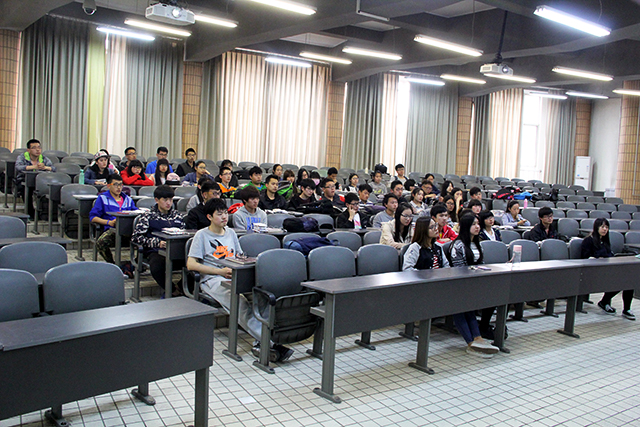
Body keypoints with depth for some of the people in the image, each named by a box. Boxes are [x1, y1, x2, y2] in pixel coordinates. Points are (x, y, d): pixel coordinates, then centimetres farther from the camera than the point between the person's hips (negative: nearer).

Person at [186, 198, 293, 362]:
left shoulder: (231, 233, 24)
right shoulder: (202, 235, 8)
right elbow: (191, 264, -1)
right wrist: (220, 271, -9)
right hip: (213, 280, -4)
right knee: (240, 302, -36)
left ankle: (260, 343, -41)